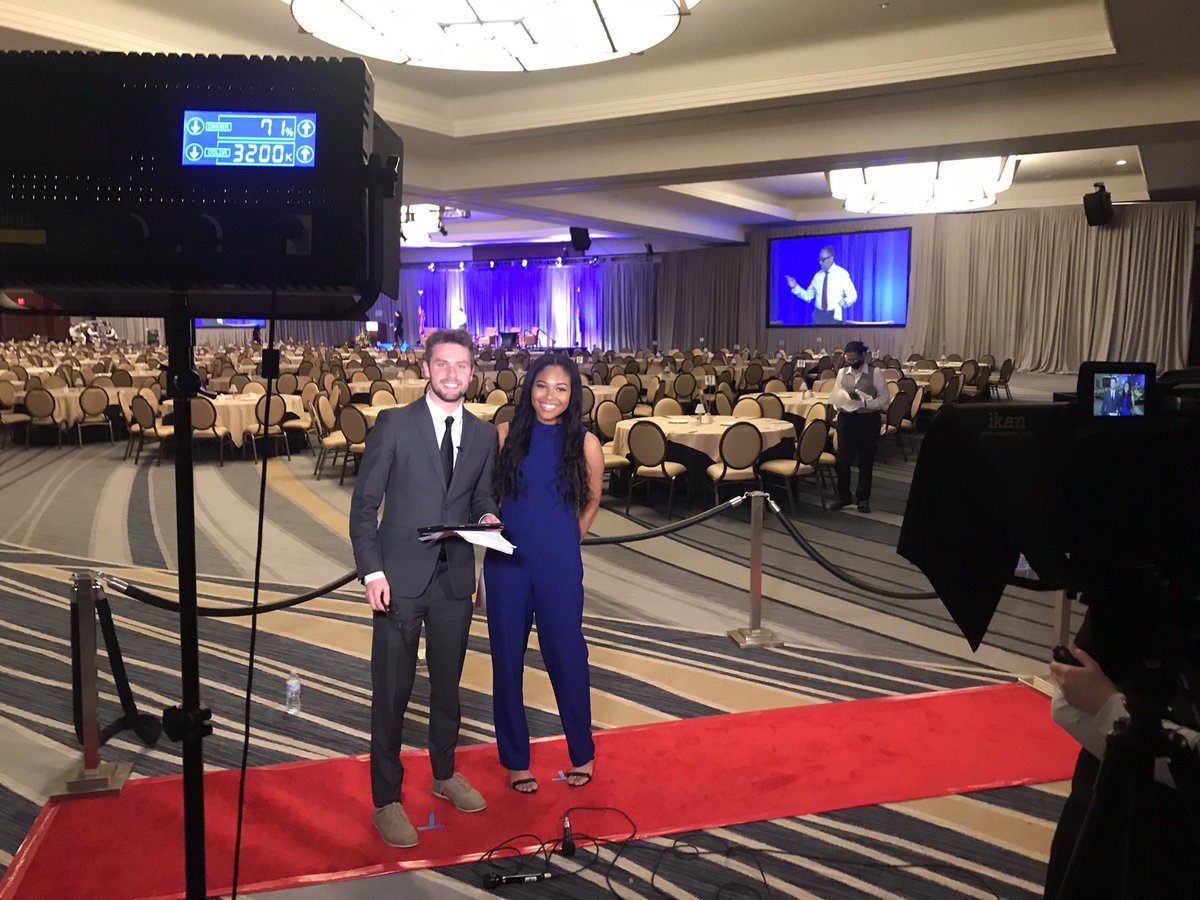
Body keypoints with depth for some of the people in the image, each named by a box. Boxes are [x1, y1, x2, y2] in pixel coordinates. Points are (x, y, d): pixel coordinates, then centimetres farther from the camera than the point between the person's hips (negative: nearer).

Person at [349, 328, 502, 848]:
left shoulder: (484, 435, 7)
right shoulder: (394, 424, -5)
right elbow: (364, 504, -6)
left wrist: (488, 518, -8)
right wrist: (372, 572, -13)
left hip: (455, 577, 4)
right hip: (400, 577, -4)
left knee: (448, 683, 18)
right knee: (392, 691, 3)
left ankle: (445, 775, 38)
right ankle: (386, 800, 19)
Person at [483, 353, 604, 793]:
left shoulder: (584, 443, -4)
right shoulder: (505, 435, -2)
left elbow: (592, 500, 10)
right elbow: (487, 494, 8)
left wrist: (568, 541, 8)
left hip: (560, 566, -1)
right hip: (506, 562, 1)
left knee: (566, 656, 9)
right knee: (507, 657, 10)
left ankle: (582, 753, 32)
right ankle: (515, 759, 28)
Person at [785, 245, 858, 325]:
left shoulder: (842, 274, -2)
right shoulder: (818, 276, 9)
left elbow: (852, 295, -4)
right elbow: (808, 296, 12)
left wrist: (845, 301, -26)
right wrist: (795, 287, 0)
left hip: (834, 316, -3)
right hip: (818, 315, 3)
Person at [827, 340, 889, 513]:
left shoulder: (875, 372, -5)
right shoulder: (842, 372, 6)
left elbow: (884, 399, -7)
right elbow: (835, 396, 10)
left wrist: (865, 403, -21)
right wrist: (840, 404, -11)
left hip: (868, 420, -2)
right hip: (846, 419, 3)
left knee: (865, 460, 7)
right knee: (842, 459, 0)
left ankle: (863, 499, 19)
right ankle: (843, 497, 15)